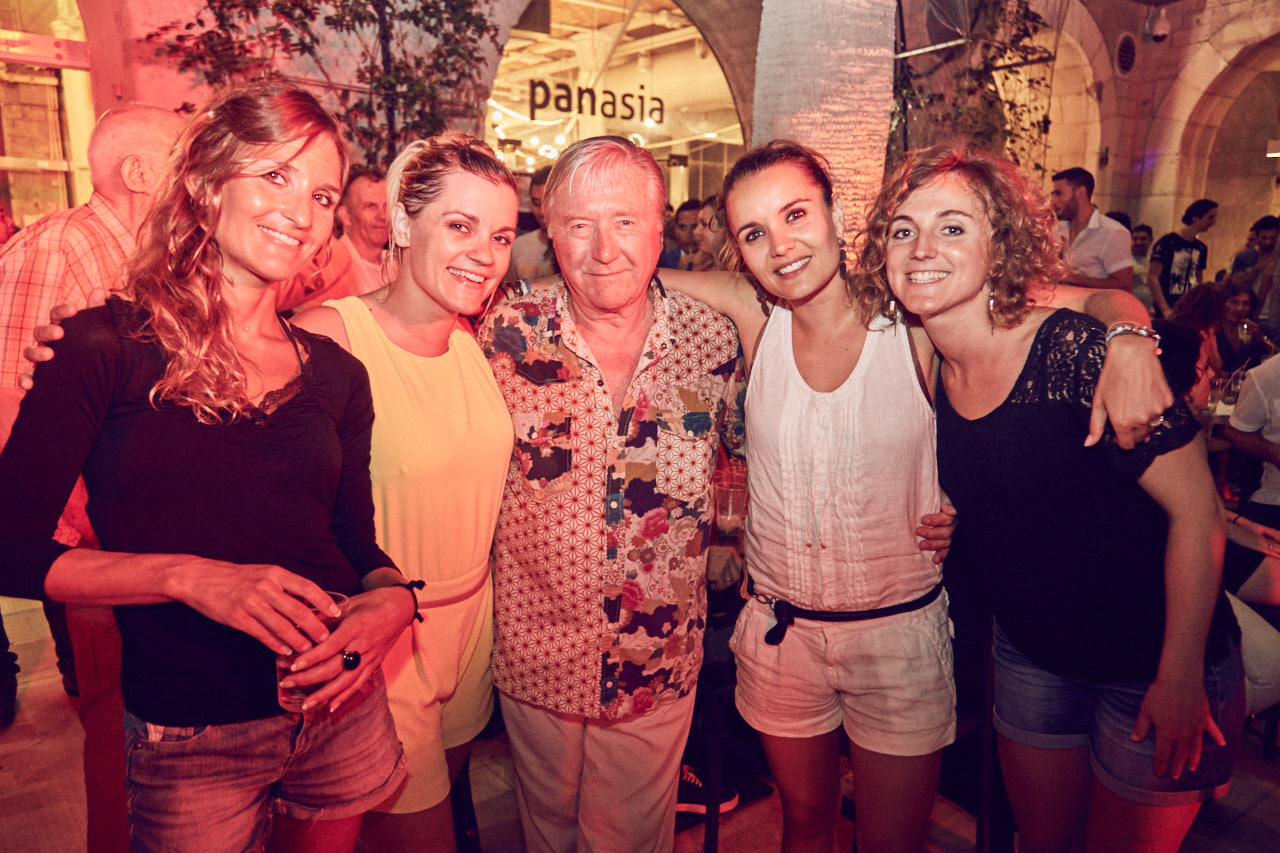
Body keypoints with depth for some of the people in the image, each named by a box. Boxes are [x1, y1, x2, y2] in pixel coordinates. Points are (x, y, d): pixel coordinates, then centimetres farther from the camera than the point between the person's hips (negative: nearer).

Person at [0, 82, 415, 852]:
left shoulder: (337, 374, 3)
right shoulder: (106, 348, -8)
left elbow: (359, 544, 7)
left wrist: (393, 598, -14)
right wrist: (188, 577, -23)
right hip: (190, 741, -3)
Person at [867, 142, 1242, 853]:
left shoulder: (1079, 354, -25)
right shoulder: (929, 373, -5)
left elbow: (1195, 508, -20)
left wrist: (1181, 675, -17)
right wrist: (949, 531, -8)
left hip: (1154, 666, -5)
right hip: (1031, 655, 5)